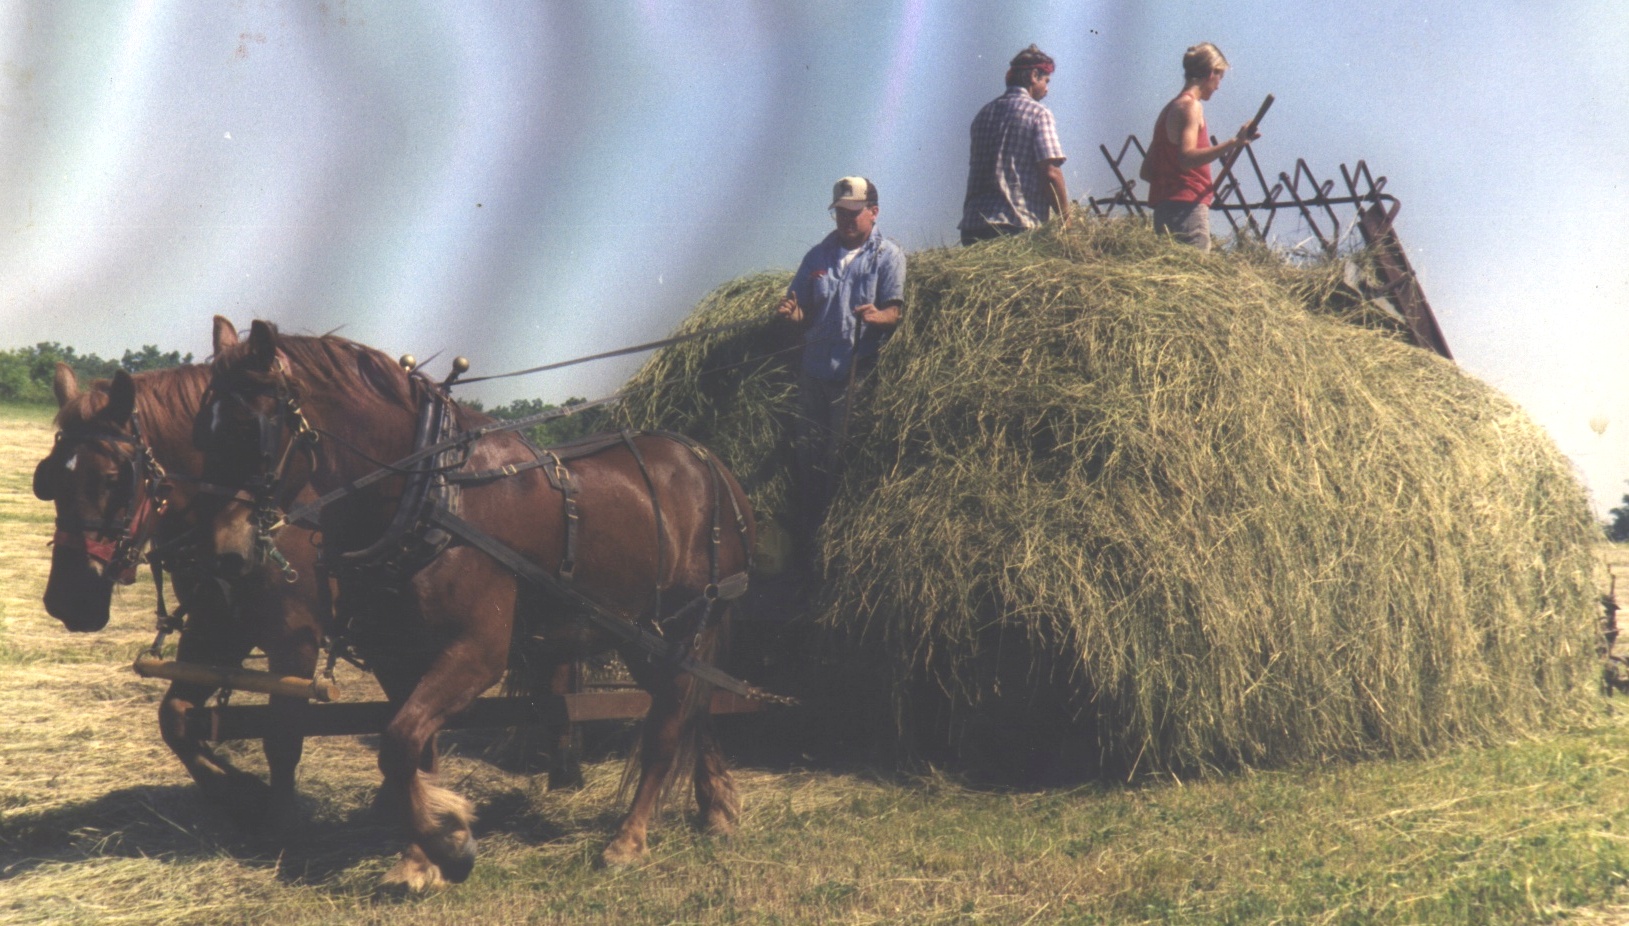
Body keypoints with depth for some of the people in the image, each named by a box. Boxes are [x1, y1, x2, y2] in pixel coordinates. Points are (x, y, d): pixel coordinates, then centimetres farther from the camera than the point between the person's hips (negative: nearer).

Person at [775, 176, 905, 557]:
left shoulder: (888, 256, 2)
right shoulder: (819, 255, 14)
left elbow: (895, 311, -9)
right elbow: (803, 312, 14)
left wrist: (877, 316, -31)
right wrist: (791, 313, -10)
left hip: (858, 373, -4)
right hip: (814, 371, 5)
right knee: (805, 452, 6)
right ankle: (804, 535, 15)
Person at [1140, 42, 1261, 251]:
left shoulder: (1170, 108, 22)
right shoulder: (1190, 106, -5)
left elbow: (1146, 171, 21)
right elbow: (1186, 158, -22)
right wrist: (1234, 143, -26)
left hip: (1164, 208, 9)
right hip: (1186, 208, -9)